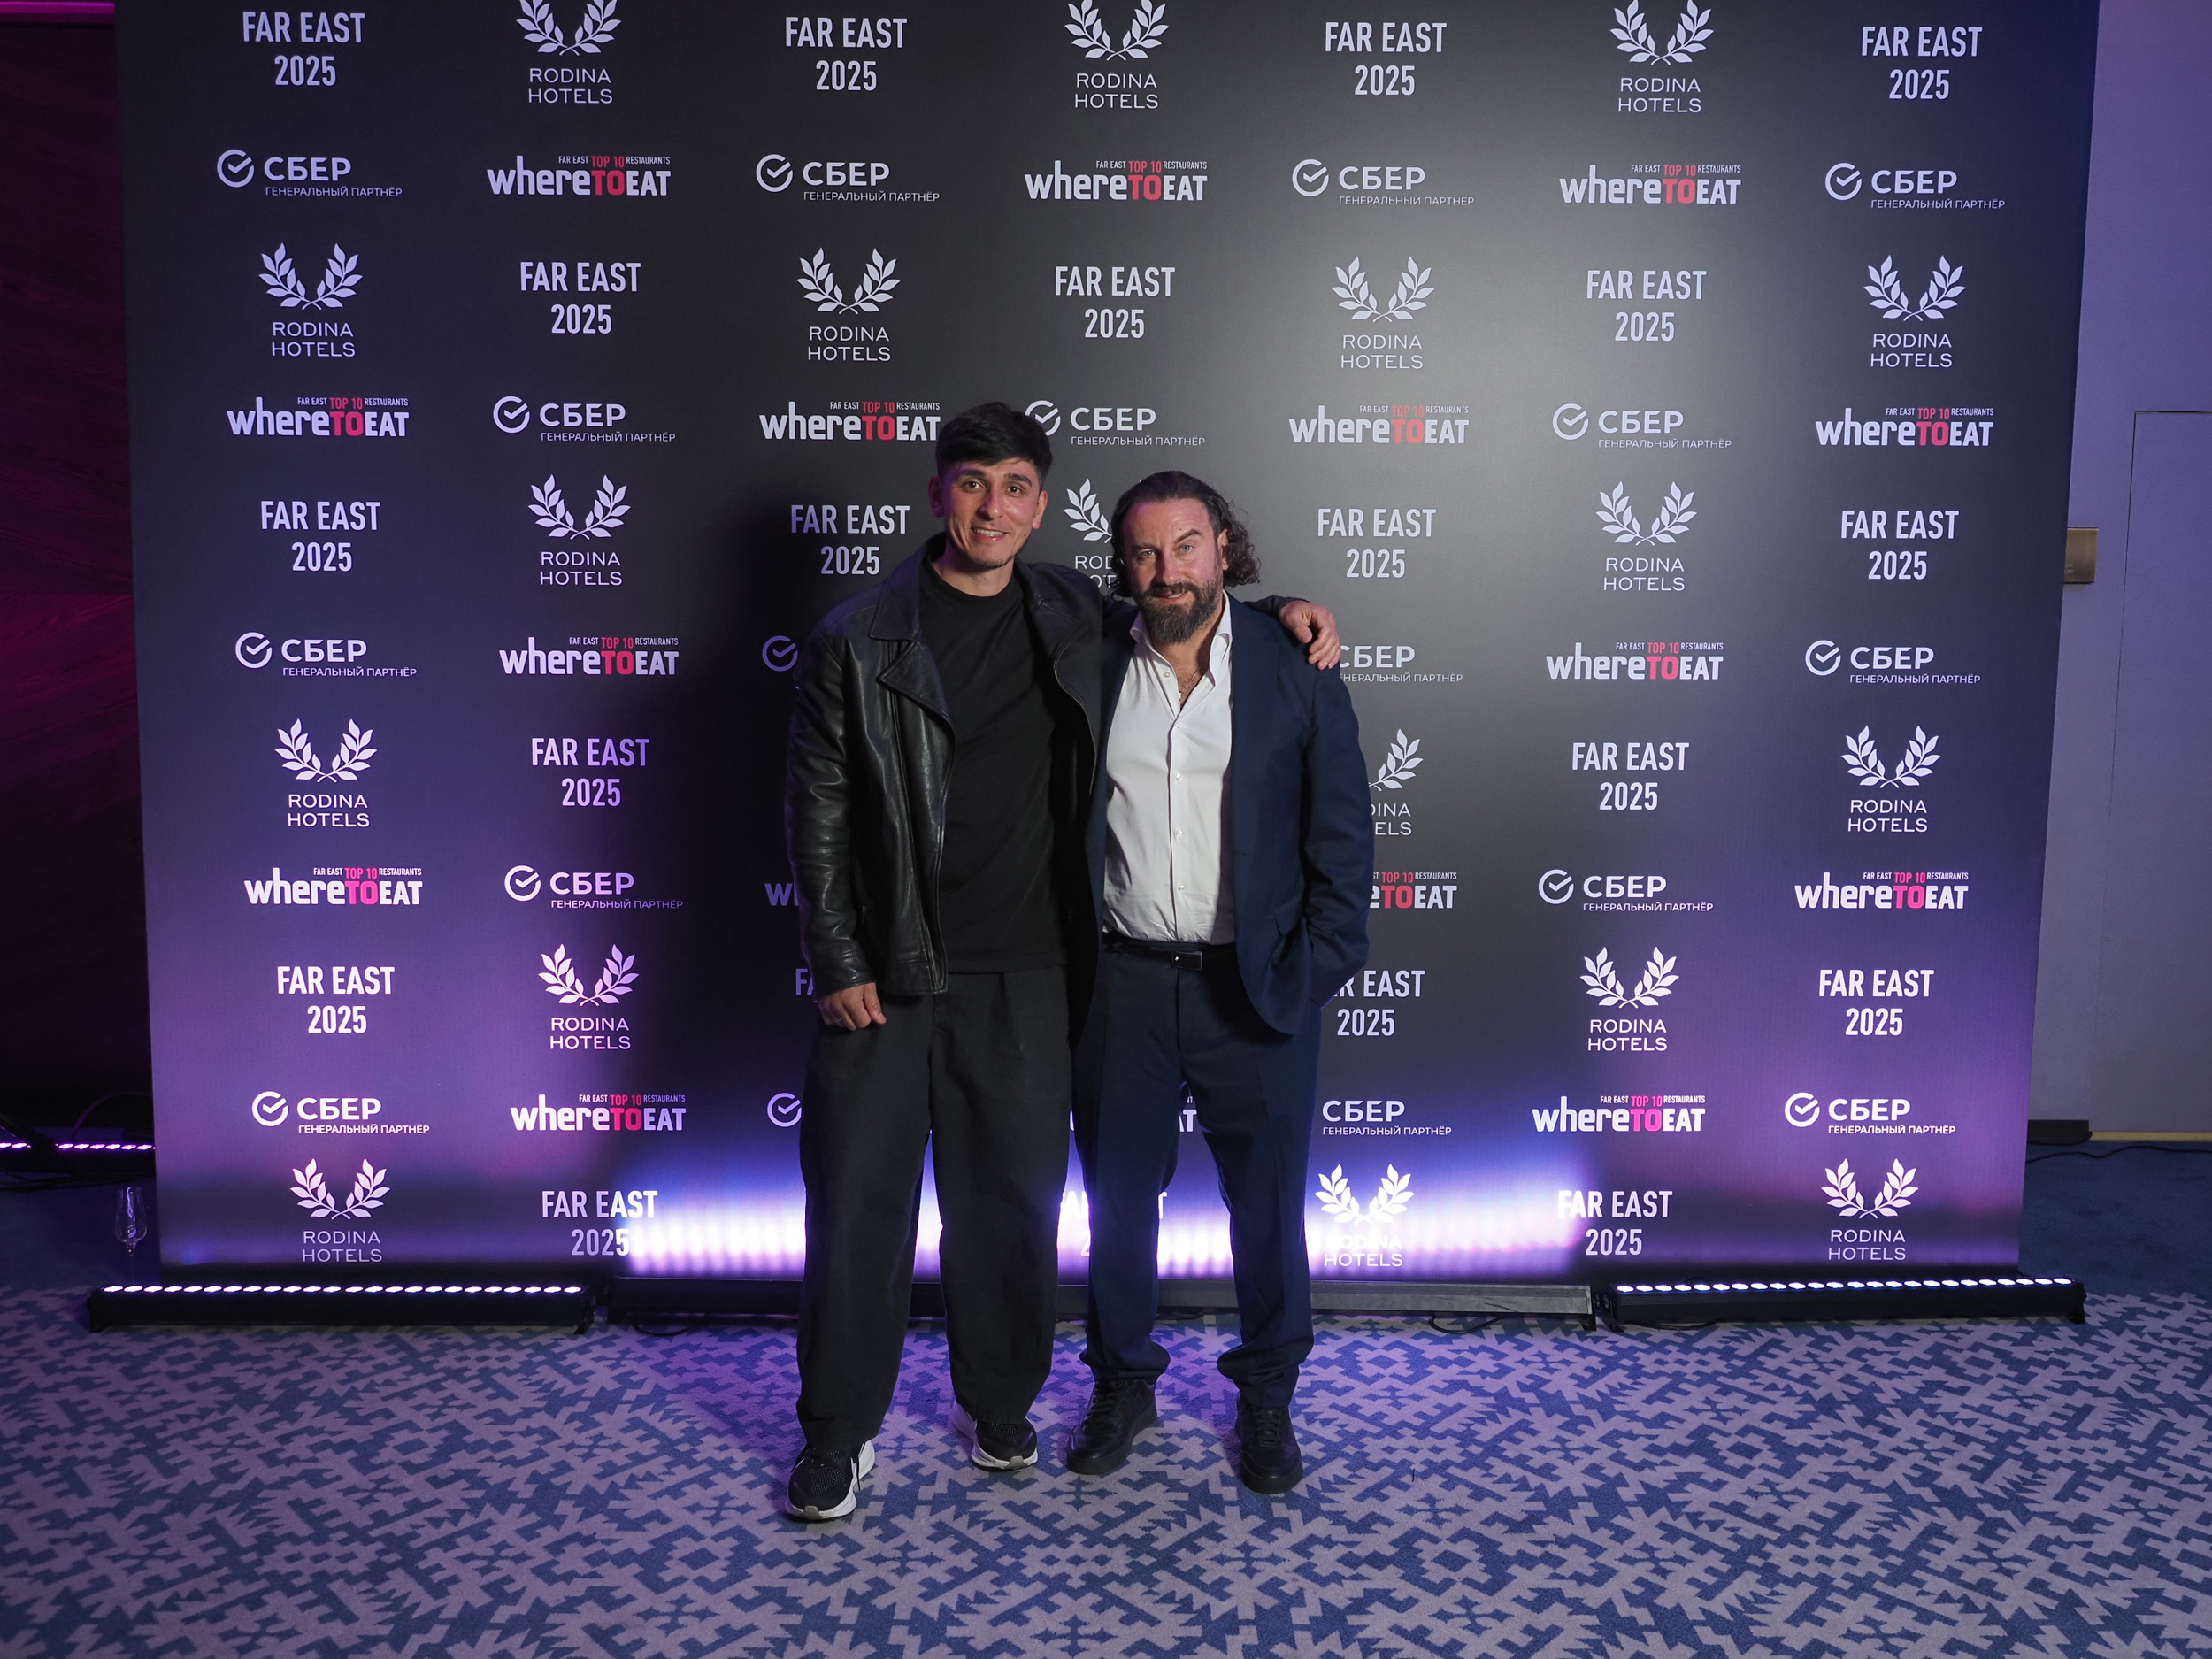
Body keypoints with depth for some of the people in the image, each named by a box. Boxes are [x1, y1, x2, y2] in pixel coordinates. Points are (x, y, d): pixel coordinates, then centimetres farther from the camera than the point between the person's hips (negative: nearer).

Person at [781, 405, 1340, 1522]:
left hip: (1024, 978, 3)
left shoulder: (1074, 615, 5)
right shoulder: (855, 641, -4)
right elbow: (816, 813, -2)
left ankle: (999, 1403, 35)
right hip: (884, 977, -2)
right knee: (858, 1202, 6)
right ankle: (841, 1429, 25)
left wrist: (1280, 612, 7)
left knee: (1010, 1201, 13)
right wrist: (838, 965, -6)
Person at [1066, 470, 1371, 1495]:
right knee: (1119, 1197, 14)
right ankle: (1122, 1384, 34)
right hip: (1122, 983, 2)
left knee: (1267, 1206, 10)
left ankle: (1267, 1398, 32)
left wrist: (1309, 976, -7)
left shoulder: (1298, 679, -3)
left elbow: (1342, 843, -1)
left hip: (1252, 988, -1)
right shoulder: (1091, 672, 2)